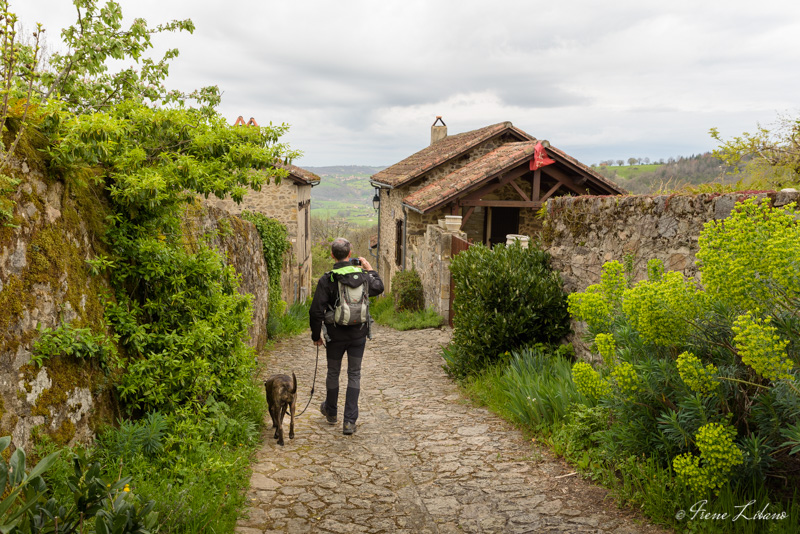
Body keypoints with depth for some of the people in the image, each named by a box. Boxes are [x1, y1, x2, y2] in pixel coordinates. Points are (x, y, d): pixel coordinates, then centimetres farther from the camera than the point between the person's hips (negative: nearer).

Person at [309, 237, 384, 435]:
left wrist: (316, 335, 1)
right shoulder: (362, 276, -6)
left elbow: (316, 311, -12)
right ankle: (349, 421, 5)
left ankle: (331, 411, 39)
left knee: (333, 373, 18)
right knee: (354, 375, 10)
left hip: (336, 335, -1)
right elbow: (379, 287, 16)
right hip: (358, 334, 1)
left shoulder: (326, 280, -13)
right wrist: (370, 269, 29)